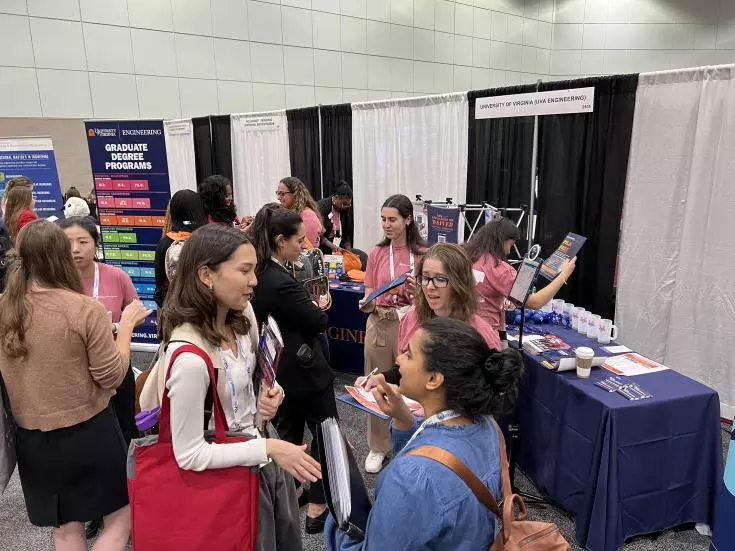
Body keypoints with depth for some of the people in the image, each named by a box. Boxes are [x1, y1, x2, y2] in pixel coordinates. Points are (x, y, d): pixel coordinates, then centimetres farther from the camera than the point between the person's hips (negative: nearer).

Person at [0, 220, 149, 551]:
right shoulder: (86, 309, -21)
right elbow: (112, 377, -13)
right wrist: (127, 324, -4)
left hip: (31, 437, 5)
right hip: (88, 431, -5)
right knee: (120, 517, 17)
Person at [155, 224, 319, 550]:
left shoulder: (242, 315, -8)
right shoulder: (189, 356, -32)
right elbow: (189, 454, -25)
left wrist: (268, 393, -7)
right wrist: (269, 448, -26)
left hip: (263, 452, 7)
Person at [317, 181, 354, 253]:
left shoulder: (347, 209, 4)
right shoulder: (321, 206, -11)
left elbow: (348, 234, 5)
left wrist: (348, 252, -9)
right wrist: (333, 247, -25)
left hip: (340, 249, 4)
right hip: (323, 249, -4)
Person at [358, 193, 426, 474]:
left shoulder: (423, 254, -4)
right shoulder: (376, 253, 3)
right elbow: (369, 291, 6)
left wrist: (418, 289, -20)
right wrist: (366, 303, -15)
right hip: (379, 324, 2)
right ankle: (378, 446, 28)